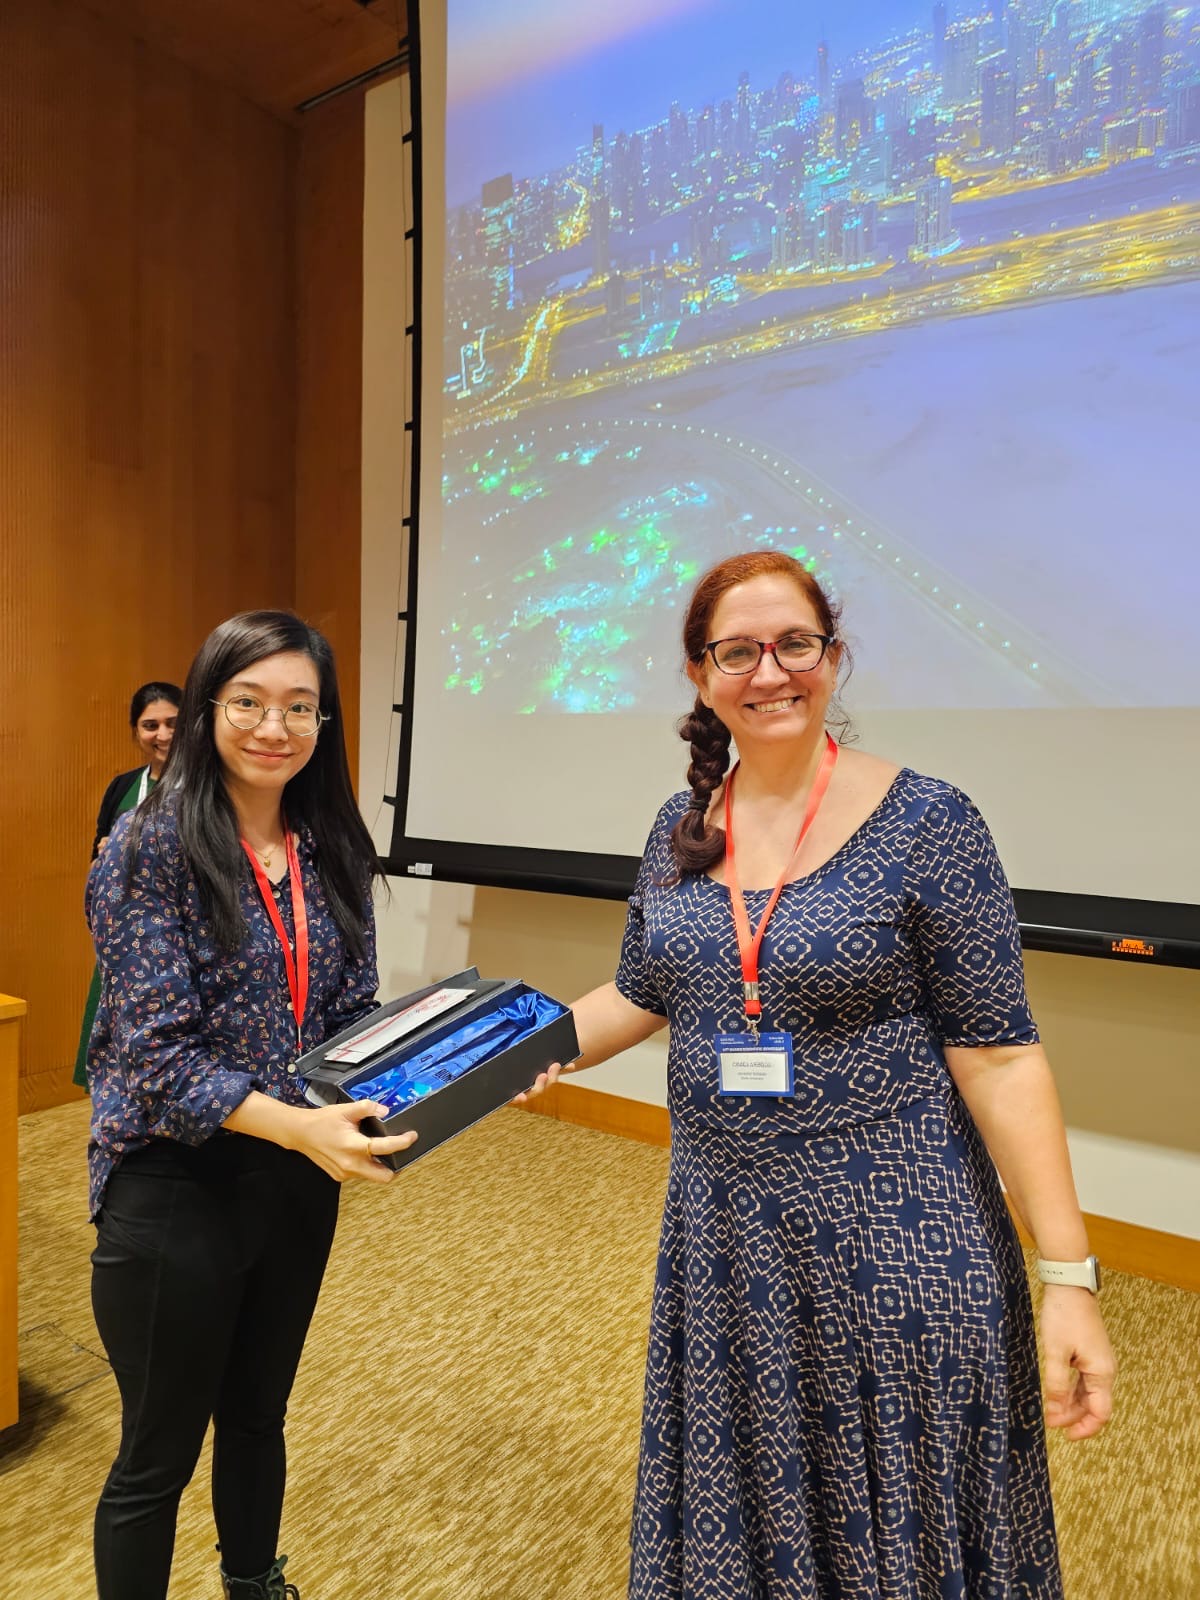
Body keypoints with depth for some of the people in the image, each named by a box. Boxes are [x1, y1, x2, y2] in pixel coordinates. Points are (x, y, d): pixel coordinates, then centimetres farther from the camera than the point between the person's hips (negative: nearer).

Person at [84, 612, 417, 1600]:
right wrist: (297, 1125, -32)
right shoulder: (152, 845, -16)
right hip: (175, 1188, -5)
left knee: (259, 1416, 26)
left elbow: (355, 1016, 4)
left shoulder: (333, 851, 0)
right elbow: (156, 1051, -20)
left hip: (299, 1181, 5)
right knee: (159, 1454, 15)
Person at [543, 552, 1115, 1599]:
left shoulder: (927, 824, -13)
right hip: (721, 1234, 5)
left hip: (893, 1240, -4)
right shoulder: (681, 831, 1)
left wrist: (1069, 1276, -13)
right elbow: (642, 995, 12)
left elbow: (997, 1055, -12)